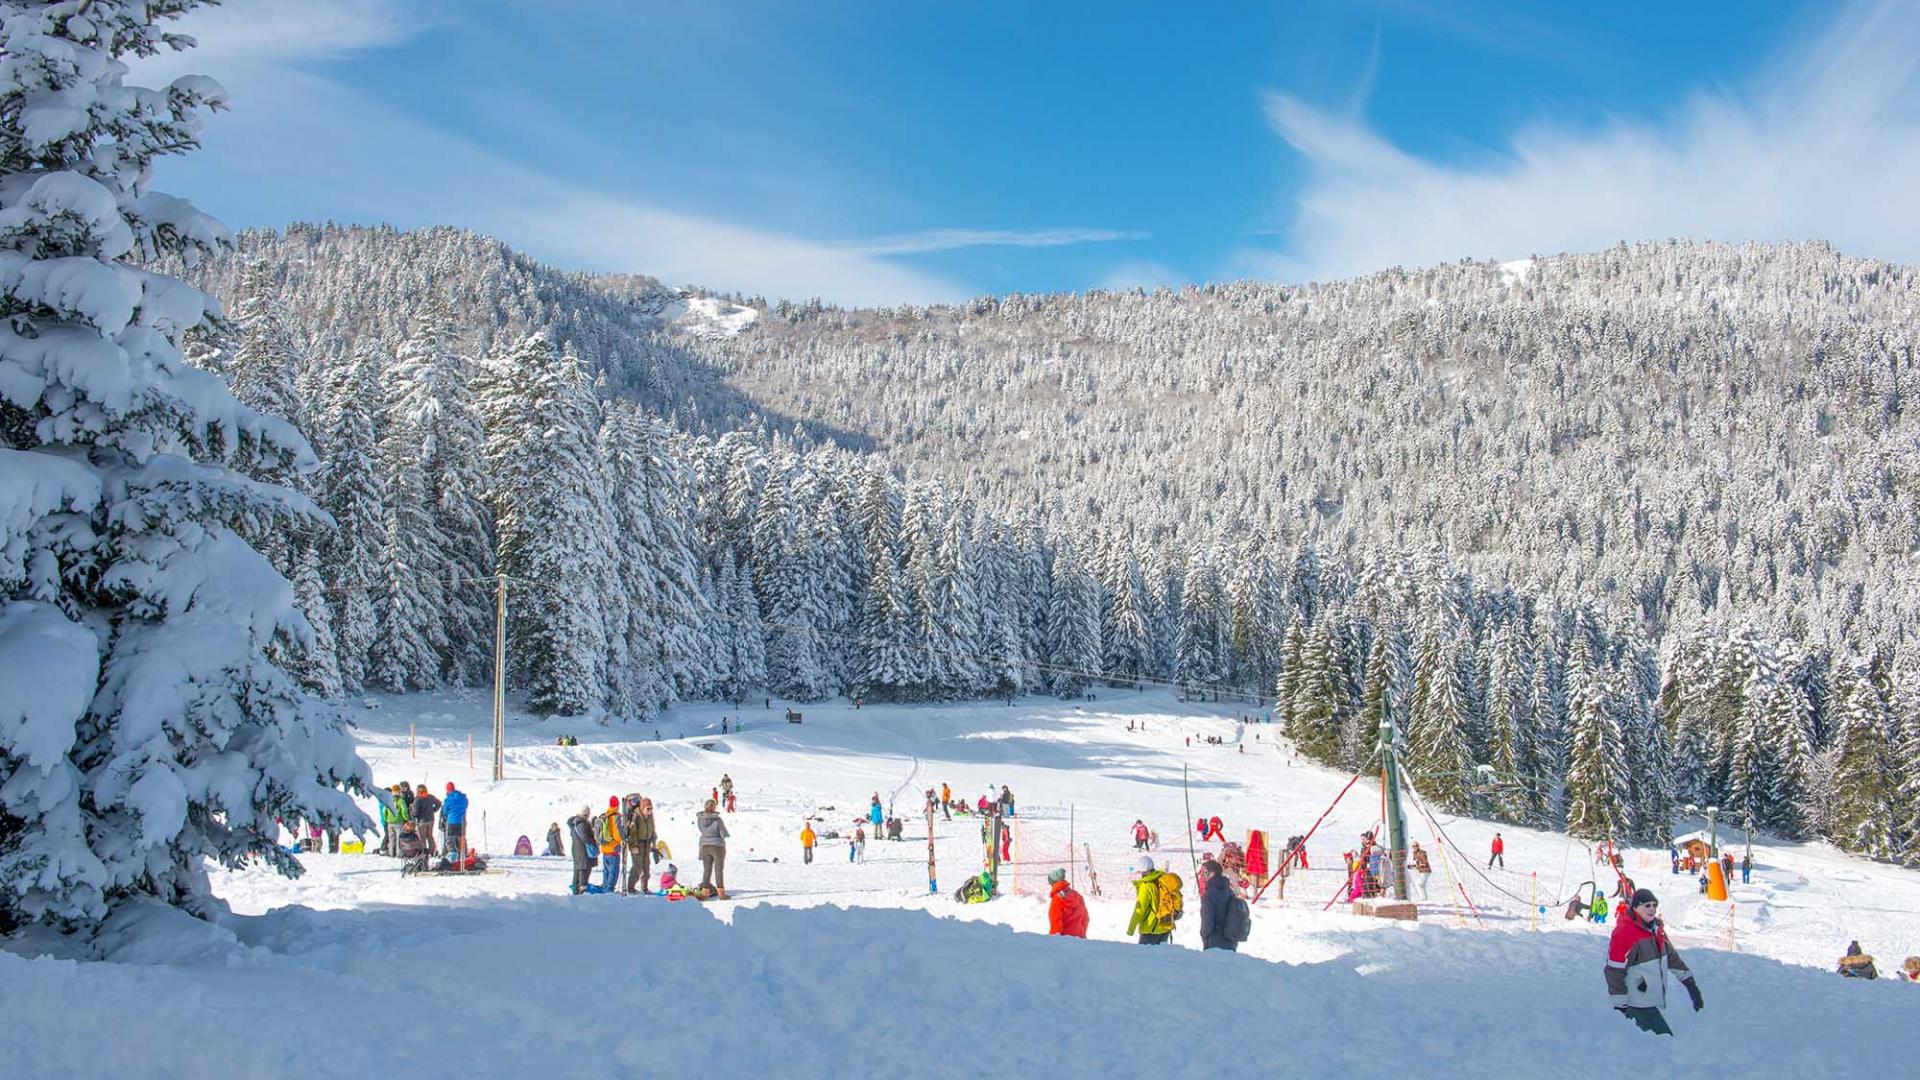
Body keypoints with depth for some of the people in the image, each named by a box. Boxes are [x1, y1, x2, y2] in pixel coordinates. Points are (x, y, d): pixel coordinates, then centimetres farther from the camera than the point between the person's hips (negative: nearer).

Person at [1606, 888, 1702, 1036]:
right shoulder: (1624, 932, -20)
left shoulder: (1656, 928, 6)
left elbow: (1671, 955, 16)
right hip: (1638, 1005, -8)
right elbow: (1615, 971, -19)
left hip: (1652, 1000, 8)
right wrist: (1620, 1005, -17)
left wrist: (1689, 982, 13)